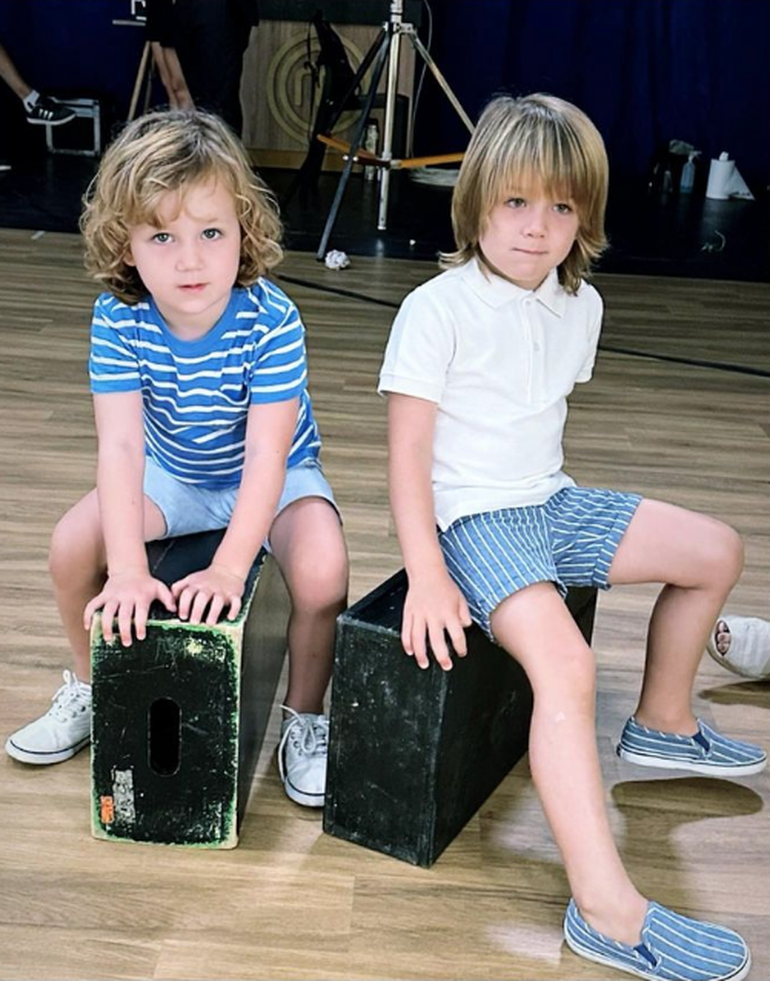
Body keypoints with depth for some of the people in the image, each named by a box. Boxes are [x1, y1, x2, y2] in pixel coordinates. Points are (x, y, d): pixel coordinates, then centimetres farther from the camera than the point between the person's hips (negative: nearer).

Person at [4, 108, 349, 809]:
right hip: (173, 474, 3)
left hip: (275, 477, -3)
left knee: (322, 569, -29)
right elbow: (120, 445, -28)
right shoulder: (119, 319, -22)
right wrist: (129, 571, -38)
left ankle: (307, 717, -2)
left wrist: (228, 569, -41)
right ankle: (89, 689, 15)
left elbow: (266, 455, -32)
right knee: (73, 543, -14)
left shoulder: (271, 321, -30)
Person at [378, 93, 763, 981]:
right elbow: (407, 453, -17)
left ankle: (662, 723, 31)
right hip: (473, 519, -8)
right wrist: (426, 575, -23)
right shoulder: (437, 309, -15)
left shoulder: (579, 305, 6)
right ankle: (607, 909, -30)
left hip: (550, 502, 8)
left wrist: (538, 486, 10)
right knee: (565, 663, -30)